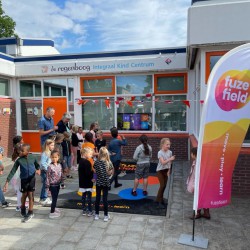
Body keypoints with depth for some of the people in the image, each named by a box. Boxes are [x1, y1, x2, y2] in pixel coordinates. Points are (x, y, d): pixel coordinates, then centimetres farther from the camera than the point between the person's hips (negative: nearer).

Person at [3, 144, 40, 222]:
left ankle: (30, 213, 14)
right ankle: (23, 209, 40)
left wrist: (38, 169, -11)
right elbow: (13, 171, -10)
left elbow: (37, 165, 10)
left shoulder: (33, 157, -9)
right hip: (24, 179, 0)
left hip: (32, 179, 0)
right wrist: (7, 182, -12)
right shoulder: (19, 160, -13)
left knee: (30, 195, 1)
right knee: (24, 195, 13)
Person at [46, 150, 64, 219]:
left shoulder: (59, 165, 1)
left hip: (58, 184, 6)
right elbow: (48, 177, -14)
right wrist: (47, 186, -13)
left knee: (56, 197, 20)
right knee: (54, 198, -3)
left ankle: (54, 208, 39)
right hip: (52, 185, -6)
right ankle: (52, 213, 7)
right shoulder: (50, 166, -16)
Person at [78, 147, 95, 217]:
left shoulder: (81, 161, 8)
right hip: (87, 183, -9)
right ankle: (89, 211, 4)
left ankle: (84, 210, 23)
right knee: (89, 196, -1)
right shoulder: (87, 162, -20)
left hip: (82, 182, 9)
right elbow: (88, 173, -25)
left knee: (84, 195, 15)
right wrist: (91, 178, -10)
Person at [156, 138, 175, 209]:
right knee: (162, 185, -8)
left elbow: (170, 162, 5)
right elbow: (163, 162, -27)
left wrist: (169, 170, 2)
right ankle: (160, 202, 5)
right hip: (160, 170, -5)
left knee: (164, 185, 9)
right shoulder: (160, 152, -19)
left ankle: (159, 199, 26)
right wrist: (170, 159, -36)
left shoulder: (170, 152, -3)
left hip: (166, 170, 6)